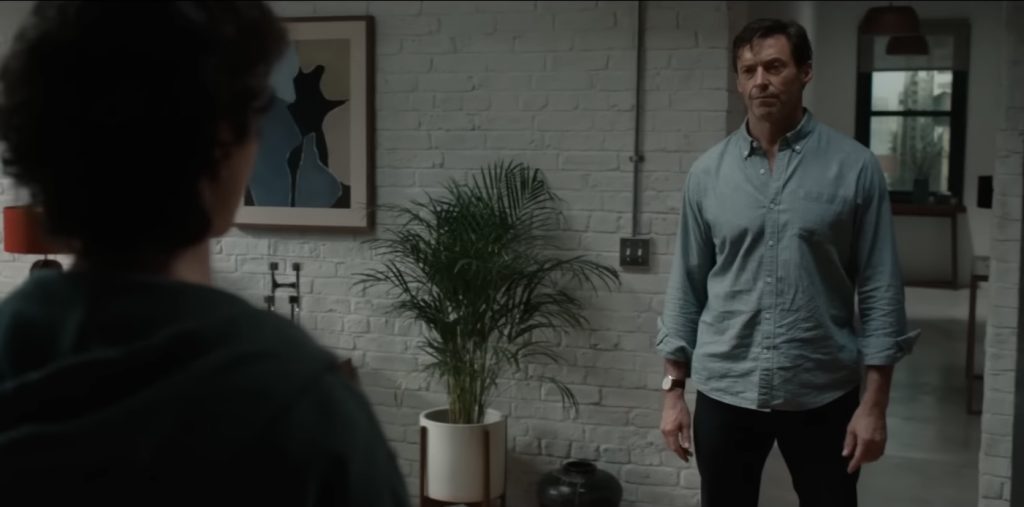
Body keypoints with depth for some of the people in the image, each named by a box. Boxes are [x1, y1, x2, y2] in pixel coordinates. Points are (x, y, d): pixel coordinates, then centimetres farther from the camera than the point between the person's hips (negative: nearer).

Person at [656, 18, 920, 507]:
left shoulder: (854, 167, -5)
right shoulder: (707, 172, 1)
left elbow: (879, 289, -4)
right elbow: (687, 284, 5)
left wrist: (874, 401, -8)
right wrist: (674, 388, 3)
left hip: (823, 394, -1)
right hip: (724, 392, 2)